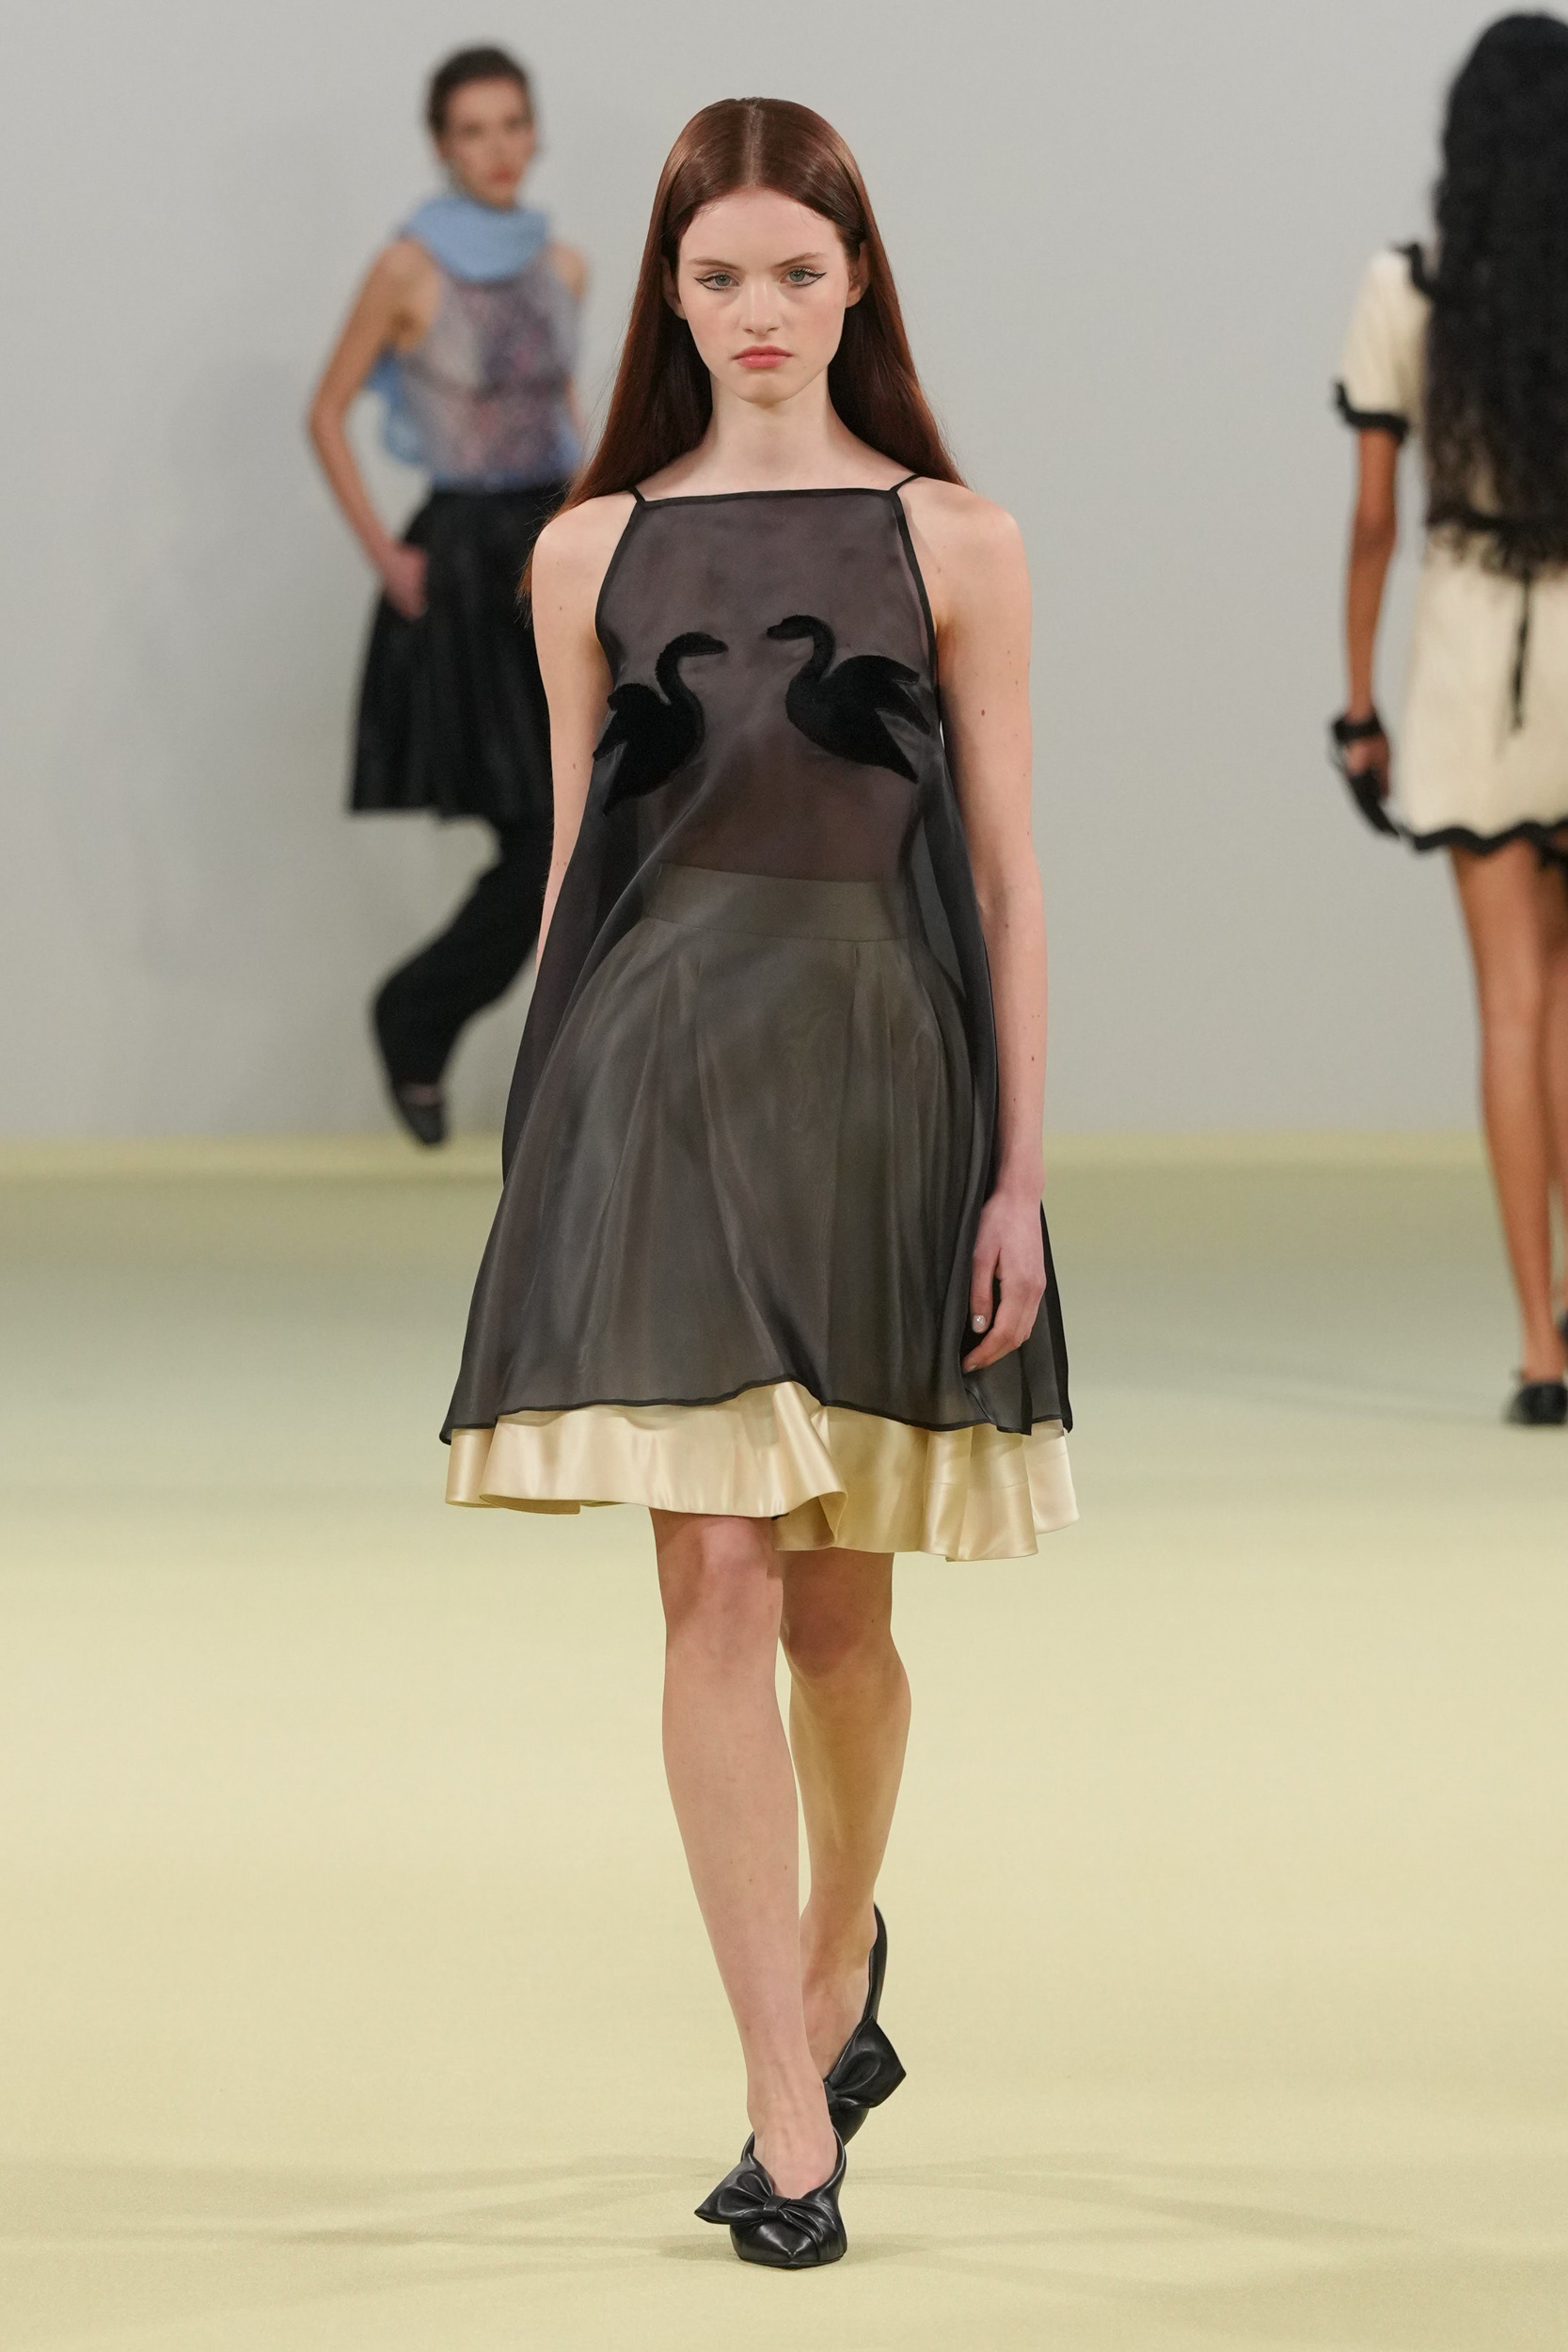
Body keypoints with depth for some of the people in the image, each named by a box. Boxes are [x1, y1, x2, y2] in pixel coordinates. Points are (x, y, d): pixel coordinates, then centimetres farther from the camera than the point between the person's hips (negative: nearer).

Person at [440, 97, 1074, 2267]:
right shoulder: (593, 553, 7)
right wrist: (546, 1150, 10)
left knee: (839, 1606, 9)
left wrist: (1018, 1168, -3)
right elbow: (576, 862, 12)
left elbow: (1003, 872, 2)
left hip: (881, 1069, 0)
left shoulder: (952, 543, 3)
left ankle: (838, 1963, 38)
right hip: (662, 1072, 0)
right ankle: (793, 2114, -8)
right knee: (717, 1590, -9)